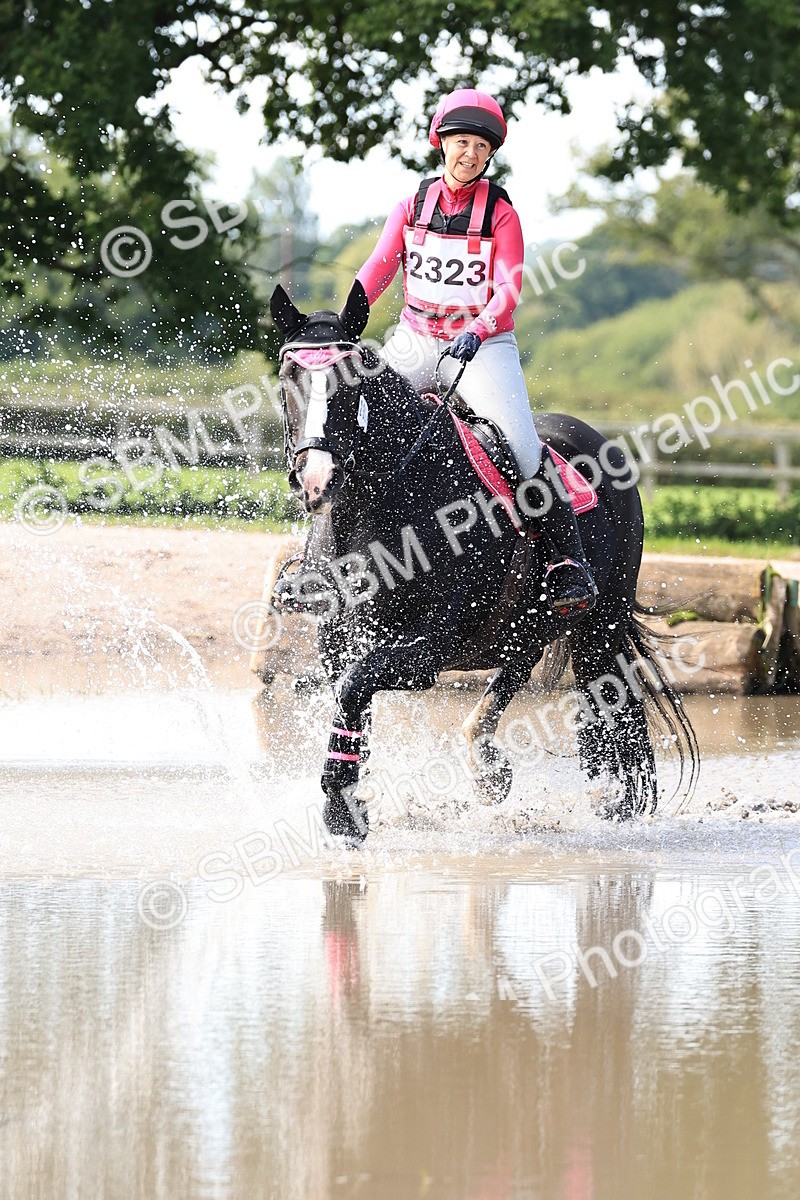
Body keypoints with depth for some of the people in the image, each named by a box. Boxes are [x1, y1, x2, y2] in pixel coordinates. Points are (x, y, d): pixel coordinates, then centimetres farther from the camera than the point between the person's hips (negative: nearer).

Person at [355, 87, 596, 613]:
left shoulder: (500, 213, -2)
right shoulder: (413, 206, 7)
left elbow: (509, 288, -10)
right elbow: (378, 268, 0)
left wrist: (477, 332, -29)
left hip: (484, 344, -3)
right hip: (414, 342, 3)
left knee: (521, 440, -24)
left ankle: (568, 560, -15)